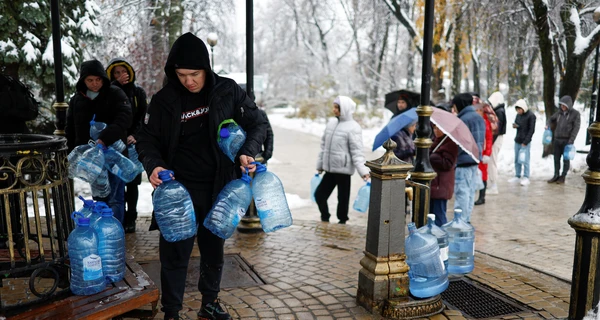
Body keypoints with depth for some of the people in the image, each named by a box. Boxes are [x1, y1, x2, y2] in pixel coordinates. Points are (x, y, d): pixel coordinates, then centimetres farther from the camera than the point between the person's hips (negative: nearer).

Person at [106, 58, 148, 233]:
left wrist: (133, 135, -14)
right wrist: (116, 84, -18)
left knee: (131, 183, 3)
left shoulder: (138, 92, 7)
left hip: (133, 143, -1)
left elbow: (142, 117, 1)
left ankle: (130, 219, 11)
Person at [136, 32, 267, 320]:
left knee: (214, 250, 16)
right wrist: (154, 165, -17)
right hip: (179, 188, -1)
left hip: (218, 188, 2)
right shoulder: (164, 100, -5)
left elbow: (257, 123, 2)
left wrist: (248, 152, -16)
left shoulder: (228, 91, -5)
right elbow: (147, 139, 3)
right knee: (174, 252, 3)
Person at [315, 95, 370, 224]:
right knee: (319, 194, 8)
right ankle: (325, 219, 26)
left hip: (343, 169, -6)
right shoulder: (332, 123, 10)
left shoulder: (353, 127, -10)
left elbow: (357, 151, -14)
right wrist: (320, 164, 18)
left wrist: (363, 171, -22)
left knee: (343, 198, 5)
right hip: (329, 169, 7)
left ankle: (342, 221, 22)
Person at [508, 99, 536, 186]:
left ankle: (526, 178, 4)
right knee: (517, 160, 10)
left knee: (525, 161, -4)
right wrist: (514, 125, -3)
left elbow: (531, 130, -11)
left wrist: (525, 142, -15)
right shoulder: (518, 115, 10)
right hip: (517, 141, 6)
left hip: (525, 142, -6)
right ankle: (517, 176, 19)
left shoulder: (531, 116, -9)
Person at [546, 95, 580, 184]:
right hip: (557, 139, 5)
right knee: (556, 158, 9)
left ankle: (563, 177, 13)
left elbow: (576, 128, -10)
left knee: (566, 159, 4)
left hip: (567, 140, -5)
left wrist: (571, 140, -18)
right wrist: (548, 124, 2)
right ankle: (556, 176, 19)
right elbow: (551, 119, 25)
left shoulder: (575, 114, -6)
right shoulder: (559, 112, 7)